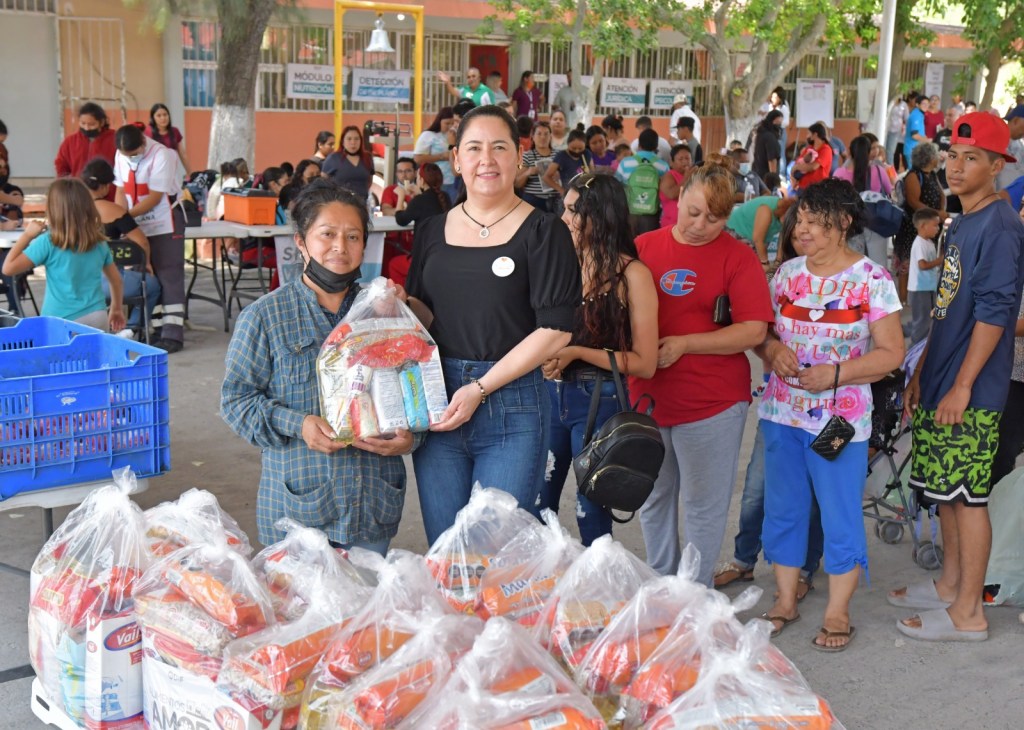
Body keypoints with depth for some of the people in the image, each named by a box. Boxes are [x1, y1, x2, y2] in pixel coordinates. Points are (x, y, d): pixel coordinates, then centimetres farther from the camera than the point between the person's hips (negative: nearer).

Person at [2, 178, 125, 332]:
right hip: (98, 317, 5)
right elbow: (116, 279, 16)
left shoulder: (48, 242, -9)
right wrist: (116, 310, 31)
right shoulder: (99, 242, 5)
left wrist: (27, 235, 1)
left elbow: (8, 268, -8)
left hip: (62, 322, -5)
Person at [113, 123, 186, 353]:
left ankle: (172, 334, -6)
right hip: (137, 226, 6)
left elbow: (155, 197, -19)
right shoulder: (121, 155, 0)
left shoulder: (161, 155, -18)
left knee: (169, 277, -5)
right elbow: (121, 190, 5)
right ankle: (152, 329, 16)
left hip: (164, 225, -6)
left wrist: (127, 216, -19)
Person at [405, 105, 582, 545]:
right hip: (437, 406, 4)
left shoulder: (543, 232, -3)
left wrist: (480, 388, -14)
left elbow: (555, 330, -10)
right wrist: (400, 303, -4)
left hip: (511, 408, -4)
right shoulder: (432, 231, 11)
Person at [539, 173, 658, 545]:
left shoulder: (631, 274, -10)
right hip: (552, 392, 5)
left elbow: (644, 363, -11)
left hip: (599, 401, -5)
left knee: (592, 518, 6)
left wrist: (578, 353, -18)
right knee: (535, 509, 11)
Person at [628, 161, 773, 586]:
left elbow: (754, 331, -11)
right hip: (647, 398, 4)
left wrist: (683, 344, -18)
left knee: (702, 509, 6)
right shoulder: (643, 247, 4)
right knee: (653, 502, 16)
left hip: (712, 404, -4)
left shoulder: (737, 257, -5)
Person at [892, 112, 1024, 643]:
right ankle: (949, 585, 31)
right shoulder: (961, 225, 14)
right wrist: (921, 371, 18)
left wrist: (962, 386, -20)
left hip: (971, 393, -9)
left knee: (968, 495, -2)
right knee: (945, 489, 17)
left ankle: (968, 613, 8)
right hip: (940, 383, 9)